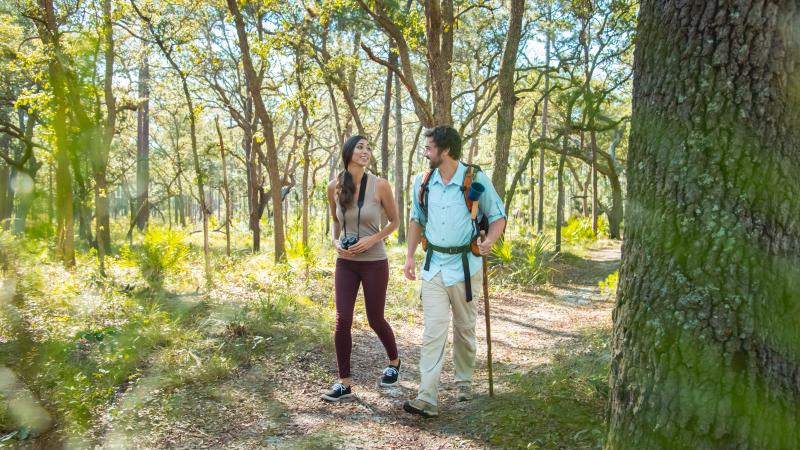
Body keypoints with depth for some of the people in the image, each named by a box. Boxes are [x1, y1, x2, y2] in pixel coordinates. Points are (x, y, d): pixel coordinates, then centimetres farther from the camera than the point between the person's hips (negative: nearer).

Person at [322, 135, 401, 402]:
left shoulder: (380, 185, -11)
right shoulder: (335, 187, -2)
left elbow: (394, 222, 1)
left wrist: (373, 239, -14)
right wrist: (336, 242, -2)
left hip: (374, 263, -2)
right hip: (345, 263, 3)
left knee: (375, 320, 10)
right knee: (342, 322, -4)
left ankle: (394, 362, 38)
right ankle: (344, 382, 9)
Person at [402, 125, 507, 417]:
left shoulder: (476, 180, -8)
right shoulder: (423, 181, 4)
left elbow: (498, 217, -2)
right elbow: (416, 220, 16)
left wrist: (489, 241, -22)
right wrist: (410, 256, 8)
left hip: (465, 265, -2)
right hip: (434, 265, 2)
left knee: (464, 329, 12)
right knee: (433, 330, -6)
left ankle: (464, 383, 33)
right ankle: (427, 398, -9)